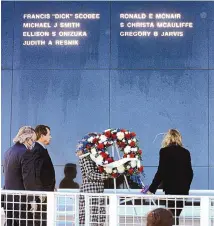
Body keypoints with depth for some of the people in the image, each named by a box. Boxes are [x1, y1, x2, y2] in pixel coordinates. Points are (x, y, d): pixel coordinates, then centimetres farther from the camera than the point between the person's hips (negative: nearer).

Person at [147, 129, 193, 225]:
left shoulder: (164, 151, -6)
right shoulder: (186, 152, 8)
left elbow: (161, 172, -11)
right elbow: (190, 173, 11)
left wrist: (151, 190, -6)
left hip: (171, 188, -5)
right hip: (183, 189, 5)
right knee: (176, 215, 10)